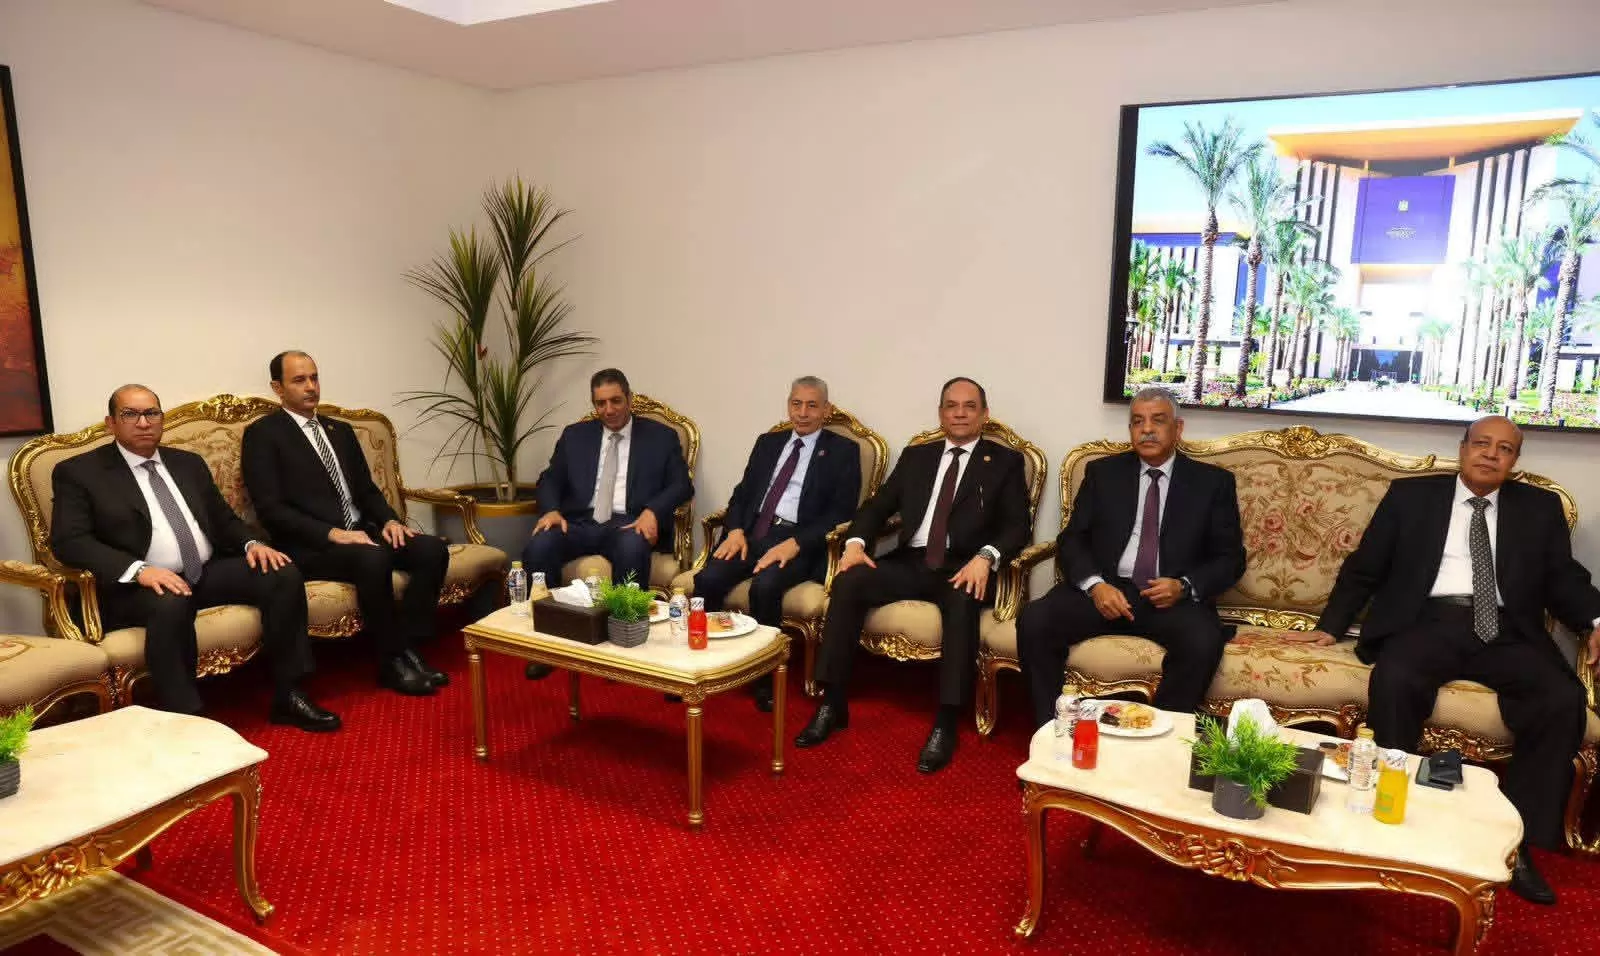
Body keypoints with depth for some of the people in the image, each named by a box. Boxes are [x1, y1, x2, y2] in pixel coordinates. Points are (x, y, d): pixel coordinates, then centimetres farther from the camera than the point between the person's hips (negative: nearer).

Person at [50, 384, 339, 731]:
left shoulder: (189, 463, 19)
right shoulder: (78, 472, 2)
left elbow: (223, 518, 21)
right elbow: (68, 540, -10)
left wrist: (252, 543, -4)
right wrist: (138, 570, -26)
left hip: (208, 573, 6)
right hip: (139, 586, -5)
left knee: (284, 574, -17)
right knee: (170, 604, -39)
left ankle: (288, 696, -11)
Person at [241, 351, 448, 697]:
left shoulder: (341, 430, 20)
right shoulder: (262, 434, -1)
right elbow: (270, 509, -11)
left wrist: (389, 520, -3)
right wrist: (332, 533, -22)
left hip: (361, 533, 7)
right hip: (310, 546, -7)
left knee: (433, 549, -17)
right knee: (373, 559, -36)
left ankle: (409, 647, -13)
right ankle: (392, 660, -18)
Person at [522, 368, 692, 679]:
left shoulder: (661, 437, 9)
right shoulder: (574, 435, 18)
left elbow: (681, 485, 1)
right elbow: (550, 480, 14)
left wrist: (652, 512, -18)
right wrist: (552, 509, -9)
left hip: (628, 523, -3)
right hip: (580, 522, 3)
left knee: (632, 549, -38)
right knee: (537, 547, -28)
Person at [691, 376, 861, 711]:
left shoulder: (843, 451, 6)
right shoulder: (768, 443, 21)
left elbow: (840, 513, -4)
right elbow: (742, 493, 17)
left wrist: (794, 544, -18)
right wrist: (735, 530, -5)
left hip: (800, 541, -4)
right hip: (753, 532, 4)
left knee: (764, 587, -33)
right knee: (707, 579, -24)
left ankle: (763, 675, -14)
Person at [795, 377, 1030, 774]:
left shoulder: (1005, 461, 9)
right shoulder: (916, 456, 19)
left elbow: (1018, 526, -2)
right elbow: (878, 505, 13)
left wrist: (985, 557, -22)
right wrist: (856, 542, -8)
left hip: (962, 567, -3)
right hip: (909, 562, 3)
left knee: (962, 600, -38)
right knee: (848, 581, -23)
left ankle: (946, 724, -31)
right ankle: (833, 703, -16)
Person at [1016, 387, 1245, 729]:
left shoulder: (1213, 482, 10)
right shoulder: (1102, 472, 12)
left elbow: (1230, 558, 7)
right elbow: (1071, 540, 6)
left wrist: (1184, 586, -14)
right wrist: (1095, 584, -14)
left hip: (1174, 598, -1)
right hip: (1105, 590, 1)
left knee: (1203, 642, -33)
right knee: (1033, 620, -25)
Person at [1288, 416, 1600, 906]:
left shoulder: (1540, 507, 19)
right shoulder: (1410, 495, 13)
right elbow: (1364, 567, 12)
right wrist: (1331, 625, 2)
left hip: (1506, 632, 2)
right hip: (1427, 621, -2)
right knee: (1392, 682, -34)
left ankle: (1518, 840, -15)